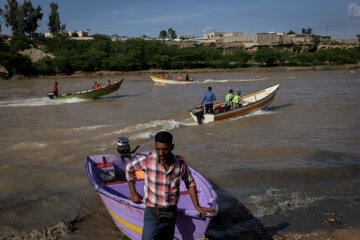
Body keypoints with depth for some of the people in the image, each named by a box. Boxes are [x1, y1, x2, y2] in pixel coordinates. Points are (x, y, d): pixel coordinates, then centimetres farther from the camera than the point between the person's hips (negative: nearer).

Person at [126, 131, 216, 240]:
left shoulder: (181, 162, -10)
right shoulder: (147, 159, -17)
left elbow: (190, 183, 7)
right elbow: (129, 168, 4)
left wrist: (197, 206, 3)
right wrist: (133, 193, 6)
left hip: (171, 214, 3)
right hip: (152, 214, -3)